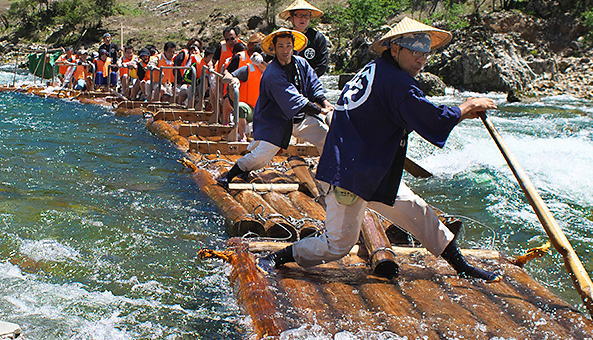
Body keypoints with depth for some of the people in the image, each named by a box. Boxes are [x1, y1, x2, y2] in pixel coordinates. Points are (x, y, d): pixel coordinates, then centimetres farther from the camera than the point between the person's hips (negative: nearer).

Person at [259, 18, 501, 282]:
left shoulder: (372, 72, 13)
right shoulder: (394, 80, -18)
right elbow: (433, 121, -23)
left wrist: (457, 114, 12)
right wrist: (465, 109, -4)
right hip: (349, 176, -11)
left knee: (420, 214, 14)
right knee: (339, 244, -3)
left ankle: (462, 268, 25)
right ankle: (276, 258, 14)